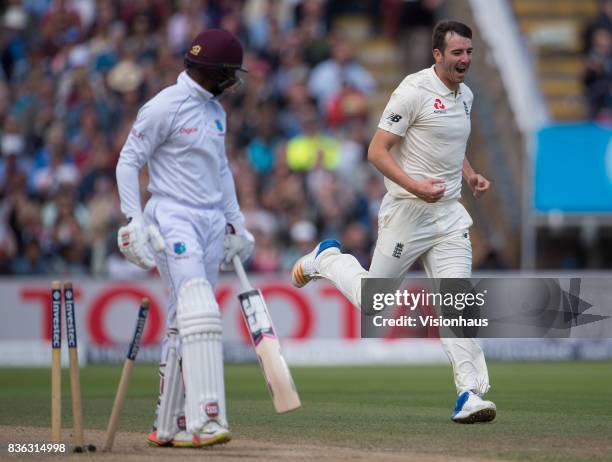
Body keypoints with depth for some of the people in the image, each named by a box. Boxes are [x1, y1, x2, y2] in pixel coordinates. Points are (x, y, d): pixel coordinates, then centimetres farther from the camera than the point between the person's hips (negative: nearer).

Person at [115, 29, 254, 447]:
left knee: (185, 325, 7)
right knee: (200, 312, -21)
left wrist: (235, 222, 21)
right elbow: (129, 161, -8)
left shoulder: (215, 110, 15)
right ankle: (205, 419, -28)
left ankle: (169, 425, 11)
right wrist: (135, 221, -17)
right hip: (174, 219, -8)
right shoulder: (164, 106, -10)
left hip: (212, 221, 8)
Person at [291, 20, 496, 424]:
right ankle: (328, 258, 37)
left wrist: (471, 175, 9)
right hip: (407, 211, -6)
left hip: (449, 214, 6)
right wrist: (415, 187, -27)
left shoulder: (465, 95, 11)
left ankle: (470, 394, -10)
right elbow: (377, 151, -15)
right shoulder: (414, 91, -14)